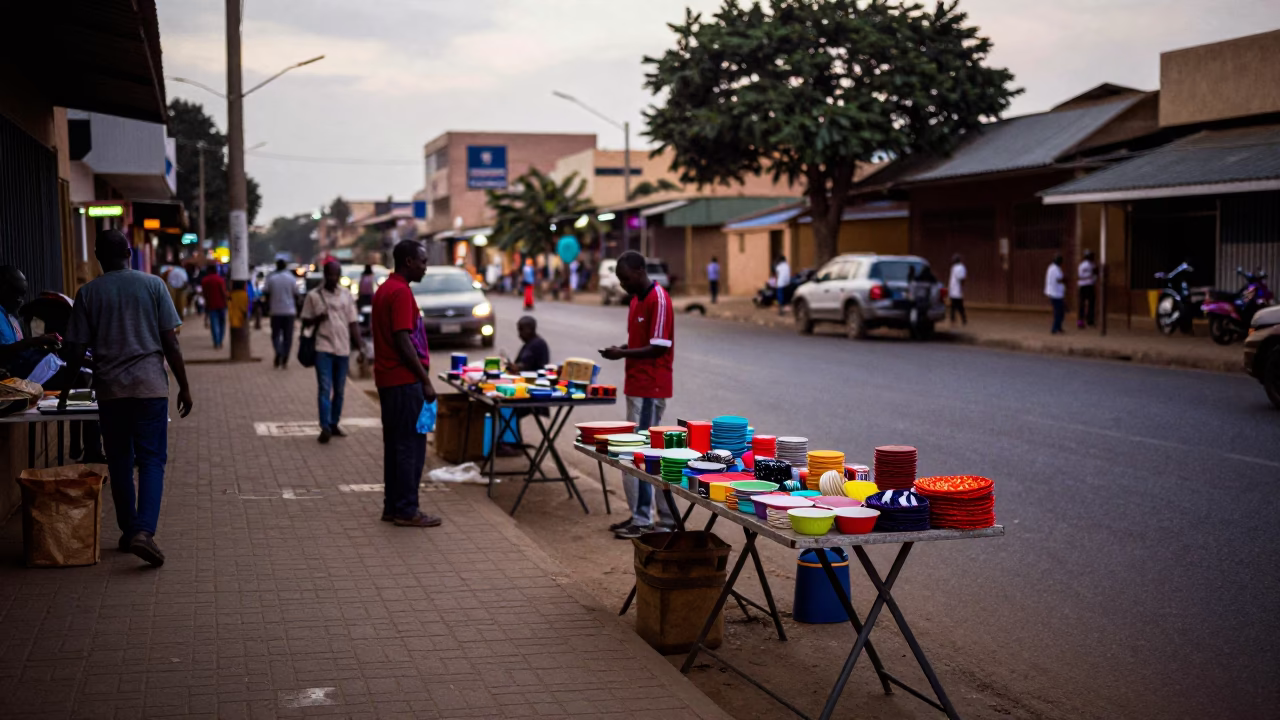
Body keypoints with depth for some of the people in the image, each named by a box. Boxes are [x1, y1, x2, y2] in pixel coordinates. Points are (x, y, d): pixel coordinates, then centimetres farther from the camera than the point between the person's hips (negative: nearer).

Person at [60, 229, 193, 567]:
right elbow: (170, 342, -2)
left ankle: (129, 531, 18)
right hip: (150, 385, -1)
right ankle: (144, 530, -17)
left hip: (109, 388, 1)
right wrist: (184, 386, 4)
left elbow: (77, 349, 3)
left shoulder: (87, 293, 3)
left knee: (120, 462, 12)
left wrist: (66, 389, 16)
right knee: (151, 460, -1)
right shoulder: (153, 285, 0)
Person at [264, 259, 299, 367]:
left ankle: (278, 351, -17)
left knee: (275, 335, 10)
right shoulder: (291, 278, -2)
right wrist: (296, 308, 15)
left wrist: (268, 308, 12)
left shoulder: (270, 278, -3)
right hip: (289, 311, 0)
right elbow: (295, 294, 1)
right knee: (287, 336, 5)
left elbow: (267, 294, 0)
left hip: (276, 311, 0)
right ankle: (284, 360, 3)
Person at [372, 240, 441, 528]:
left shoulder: (385, 290, 15)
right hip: (405, 380, -10)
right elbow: (403, 342, -21)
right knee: (411, 445, -4)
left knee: (395, 444, 13)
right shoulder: (401, 292, -16)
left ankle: (392, 506, 18)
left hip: (389, 379, 10)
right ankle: (406, 510, 0)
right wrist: (426, 380, -17)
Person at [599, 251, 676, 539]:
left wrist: (623, 353, -18)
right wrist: (621, 350, 2)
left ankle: (642, 519, 0)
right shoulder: (637, 299, 13)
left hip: (650, 389, -9)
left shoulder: (658, 300, -16)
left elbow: (659, 348, -19)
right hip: (637, 385, 9)